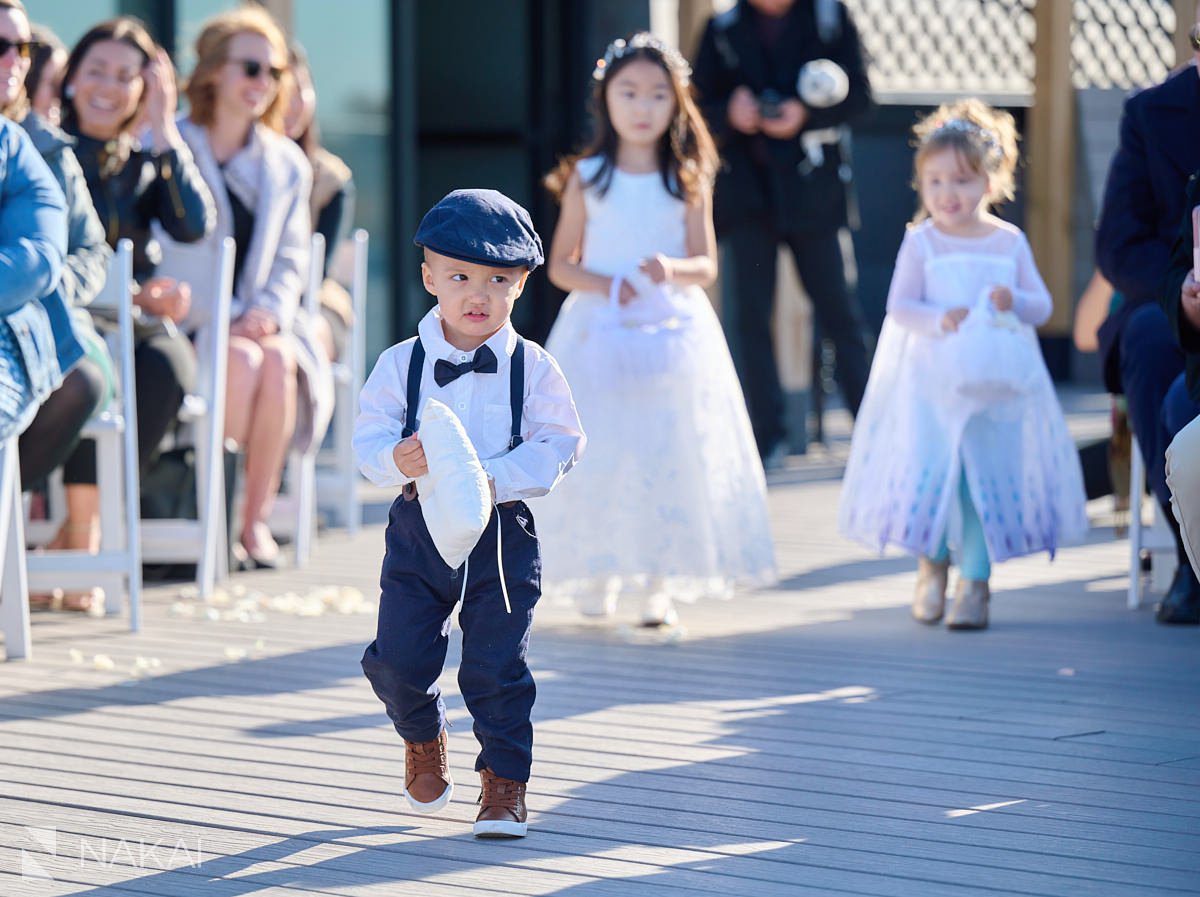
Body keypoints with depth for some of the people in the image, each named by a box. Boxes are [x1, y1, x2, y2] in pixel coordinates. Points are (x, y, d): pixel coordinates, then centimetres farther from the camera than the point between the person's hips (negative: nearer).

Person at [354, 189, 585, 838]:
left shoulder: (532, 369, -4)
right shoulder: (400, 365, -1)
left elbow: (560, 443, -7)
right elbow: (370, 437, -4)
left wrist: (496, 479, -22)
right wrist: (397, 460, -27)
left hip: (502, 532, -1)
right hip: (417, 529, 1)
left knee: (496, 668, -4)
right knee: (399, 659, 1)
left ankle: (505, 784, 11)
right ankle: (422, 738, 33)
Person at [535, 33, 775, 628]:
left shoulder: (688, 181, 3)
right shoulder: (587, 178, 2)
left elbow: (706, 266, 2)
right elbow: (560, 264, 4)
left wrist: (673, 269, -20)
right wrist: (602, 284, -15)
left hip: (673, 328, 0)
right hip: (598, 331, 0)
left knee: (668, 451, -5)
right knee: (598, 450, -3)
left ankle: (660, 584, 0)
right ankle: (597, 575, 9)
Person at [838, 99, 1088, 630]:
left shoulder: (1010, 242, 4)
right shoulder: (921, 243, -1)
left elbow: (1042, 305, 5)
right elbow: (899, 306, -6)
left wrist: (1014, 301, -16)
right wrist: (940, 319, -23)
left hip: (998, 382, 1)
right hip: (931, 380, -1)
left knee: (986, 474, 0)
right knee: (928, 465, -1)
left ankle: (976, 580, 9)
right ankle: (932, 562, 23)